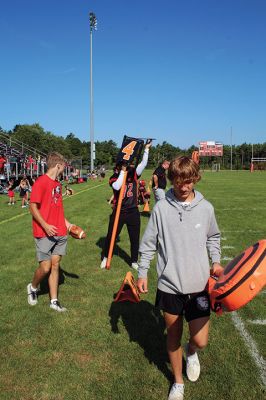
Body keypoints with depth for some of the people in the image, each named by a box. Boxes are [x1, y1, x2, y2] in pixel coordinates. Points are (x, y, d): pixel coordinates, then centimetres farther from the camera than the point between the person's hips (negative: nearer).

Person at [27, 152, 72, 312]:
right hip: (45, 233, -7)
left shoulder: (58, 183, 12)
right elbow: (33, 207, -14)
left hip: (60, 233, 7)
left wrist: (67, 223, 15)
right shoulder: (41, 182, -12)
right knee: (45, 267, -3)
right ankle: (33, 287, 28)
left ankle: (54, 301, 18)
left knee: (55, 264, 9)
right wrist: (45, 225, -23)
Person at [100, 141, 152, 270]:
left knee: (135, 238, 11)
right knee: (111, 236, 11)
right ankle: (105, 257, 35)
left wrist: (146, 149, -18)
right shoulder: (114, 178, -7)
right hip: (118, 212, -2)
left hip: (133, 212, 2)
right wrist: (123, 171, -23)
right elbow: (117, 186, -28)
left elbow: (144, 163, -10)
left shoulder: (133, 174, -1)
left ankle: (134, 262, 28)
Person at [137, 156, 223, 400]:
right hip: (169, 285, 0)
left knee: (200, 340, 0)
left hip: (199, 285, 1)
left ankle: (191, 352, 38)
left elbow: (213, 237, 14)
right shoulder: (161, 208, -7)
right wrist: (142, 273, 2)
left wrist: (216, 261, 0)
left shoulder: (206, 208, -3)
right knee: (173, 337, 14)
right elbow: (149, 243, 1)